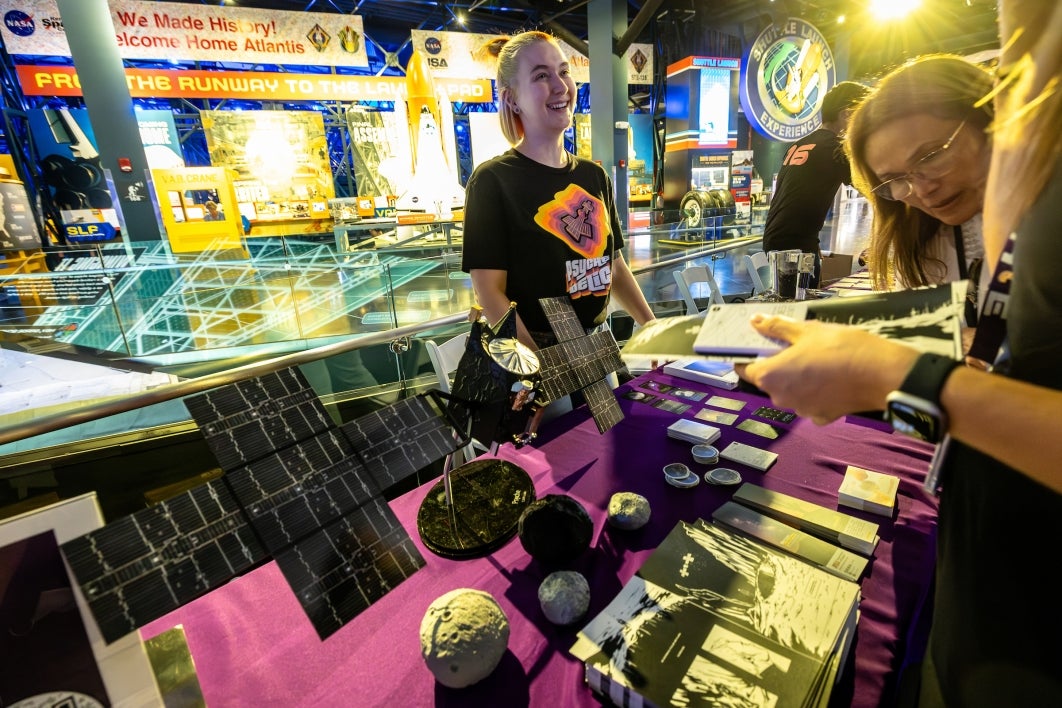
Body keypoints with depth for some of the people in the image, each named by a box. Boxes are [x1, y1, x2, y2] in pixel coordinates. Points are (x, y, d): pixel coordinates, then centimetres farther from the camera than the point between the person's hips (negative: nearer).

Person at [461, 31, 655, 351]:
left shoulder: (595, 176, 7)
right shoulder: (492, 181, -12)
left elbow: (614, 266, 13)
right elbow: (489, 291, -16)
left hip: (596, 347, 6)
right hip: (530, 357, -6)